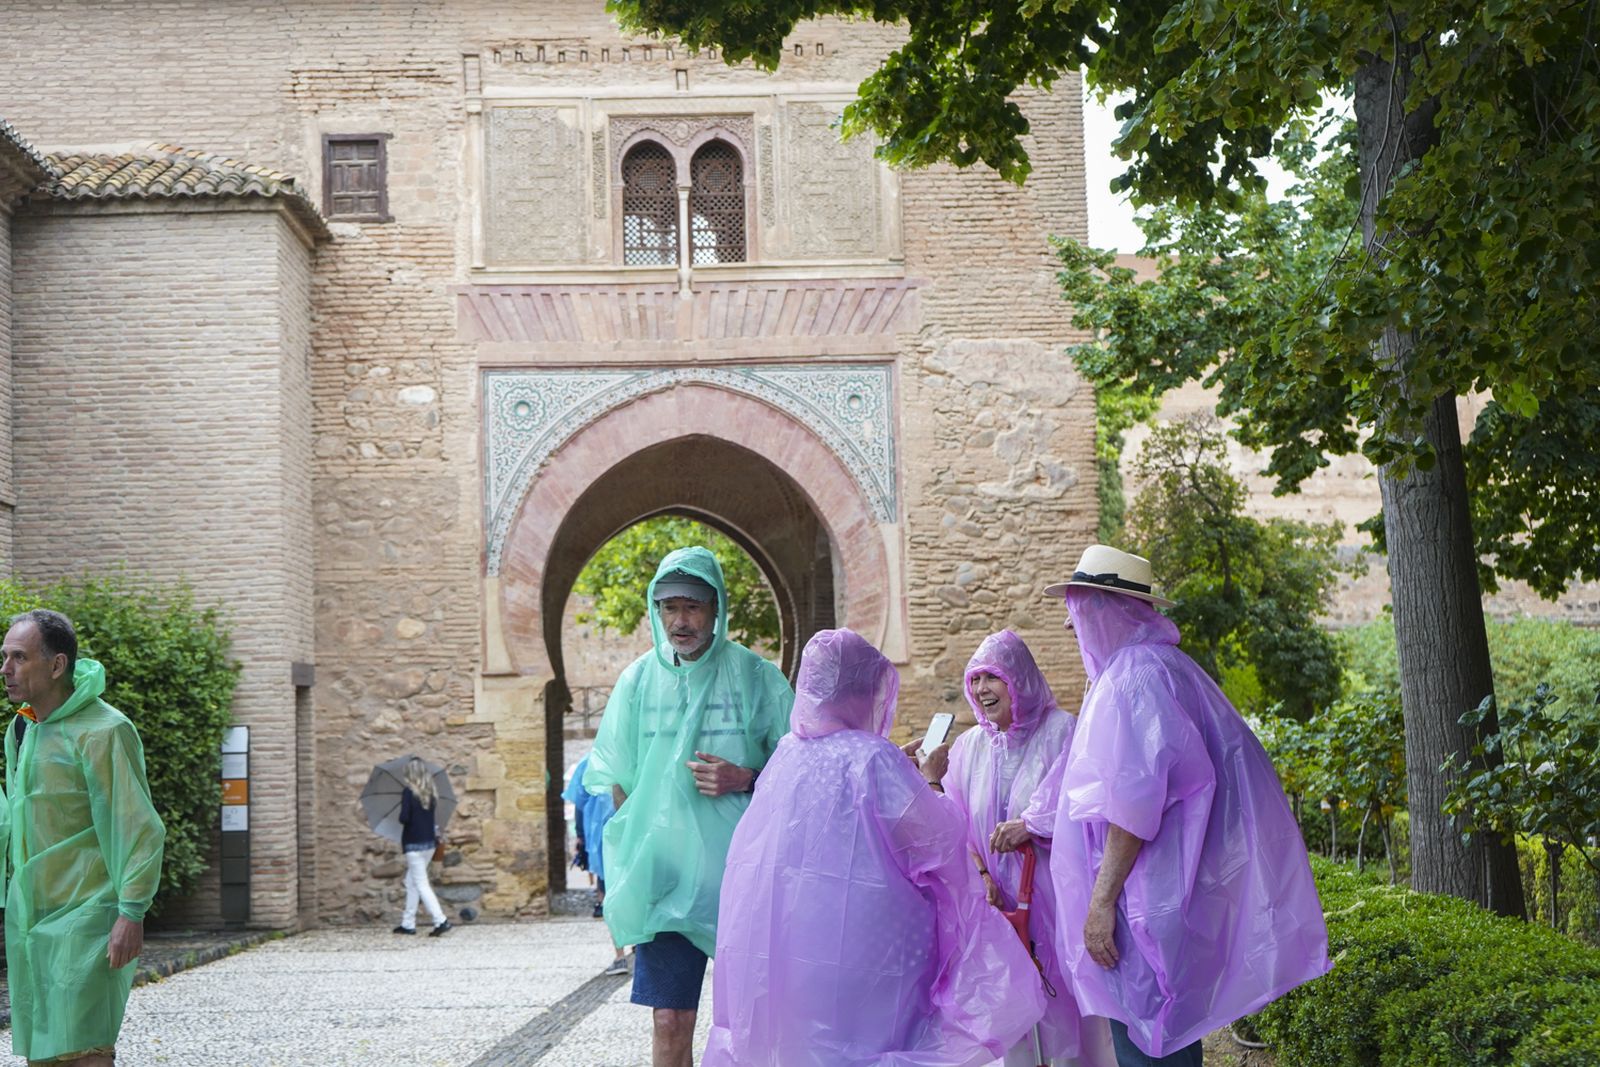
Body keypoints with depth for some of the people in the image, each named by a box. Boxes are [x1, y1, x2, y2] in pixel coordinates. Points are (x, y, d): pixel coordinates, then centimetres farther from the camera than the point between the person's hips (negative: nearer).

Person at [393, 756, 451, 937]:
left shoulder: (409, 792, -13)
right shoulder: (430, 792, 6)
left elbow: (404, 818, -18)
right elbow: (431, 814, 8)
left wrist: (402, 819, 2)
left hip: (414, 844, -7)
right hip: (429, 842, 7)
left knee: (421, 884, -4)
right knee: (411, 882, 17)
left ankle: (441, 921, -14)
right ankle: (408, 923, 21)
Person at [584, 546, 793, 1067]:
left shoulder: (757, 677, -1)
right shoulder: (638, 681, 7)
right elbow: (620, 787, 13)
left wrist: (745, 780, -15)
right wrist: (625, 885, 8)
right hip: (666, 872, 2)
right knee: (669, 1021, -1)